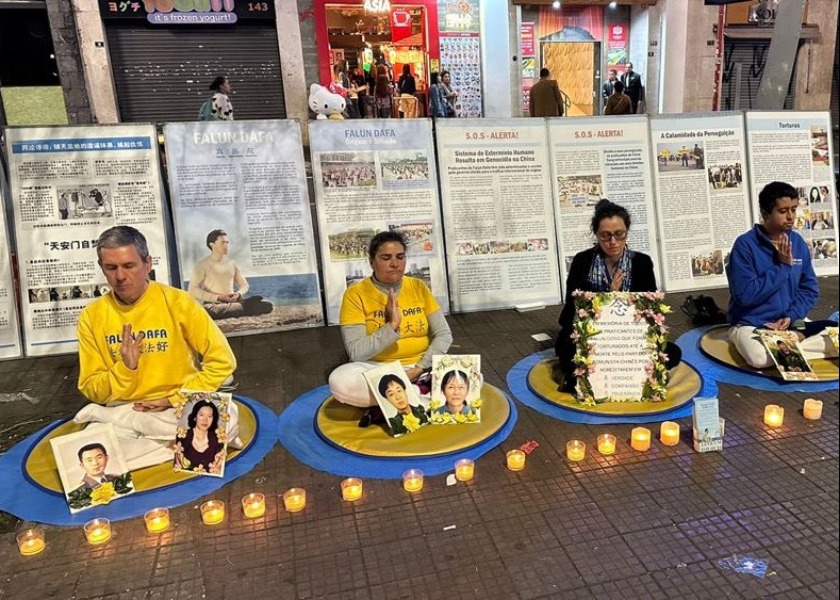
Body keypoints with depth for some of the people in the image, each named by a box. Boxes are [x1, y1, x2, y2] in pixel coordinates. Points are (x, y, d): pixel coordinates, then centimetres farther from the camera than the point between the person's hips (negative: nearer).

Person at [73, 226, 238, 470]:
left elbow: (223, 362, -8)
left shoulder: (178, 302, -8)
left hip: (181, 408, 1)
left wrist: (175, 399, -12)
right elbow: (91, 390, 1)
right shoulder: (92, 316, -1)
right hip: (123, 412, -1)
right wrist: (124, 368, -19)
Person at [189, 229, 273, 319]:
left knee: (267, 305, -16)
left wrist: (238, 294, -6)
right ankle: (246, 308, -26)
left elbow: (244, 285, 19)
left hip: (232, 302, 3)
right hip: (214, 303, -2)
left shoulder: (231, 263, 14)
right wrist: (218, 297, -17)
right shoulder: (202, 265, 0)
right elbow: (193, 290, -9)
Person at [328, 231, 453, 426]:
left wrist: (420, 368, -15)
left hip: (420, 367, 2)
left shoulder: (418, 287, 1)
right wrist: (392, 326, -25)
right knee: (340, 381, -33)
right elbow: (356, 352, -16)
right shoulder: (355, 294, -9)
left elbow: (444, 334, -1)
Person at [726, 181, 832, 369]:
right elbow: (745, 295, -20)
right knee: (761, 358, -35)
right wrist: (782, 266, -17)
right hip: (751, 324, -5)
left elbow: (810, 290, 7)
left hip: (789, 321, 5)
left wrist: (791, 317, -11)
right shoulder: (745, 245, -14)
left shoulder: (798, 242, 3)